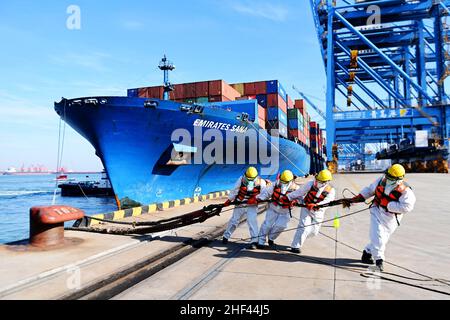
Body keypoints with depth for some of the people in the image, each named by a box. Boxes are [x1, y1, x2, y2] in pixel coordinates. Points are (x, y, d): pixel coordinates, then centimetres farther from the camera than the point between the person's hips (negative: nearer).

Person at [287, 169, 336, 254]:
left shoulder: (331, 191, -12)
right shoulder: (311, 184, -13)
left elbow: (327, 202, -28)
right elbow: (299, 192, -6)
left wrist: (316, 206, -45)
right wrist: (288, 198, -5)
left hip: (318, 212, 2)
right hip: (306, 208, -2)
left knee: (314, 232, 6)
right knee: (304, 227, -14)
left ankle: (300, 239, 33)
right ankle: (295, 246, -5)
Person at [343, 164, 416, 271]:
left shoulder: (406, 192, -19)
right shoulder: (381, 181, -8)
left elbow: (406, 207, -31)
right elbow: (369, 190, 6)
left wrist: (387, 204, -29)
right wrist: (353, 200, 2)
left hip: (391, 218, -1)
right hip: (377, 212, 1)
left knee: (383, 239, 7)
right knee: (378, 236, -10)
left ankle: (367, 253, 31)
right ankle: (379, 259, 7)